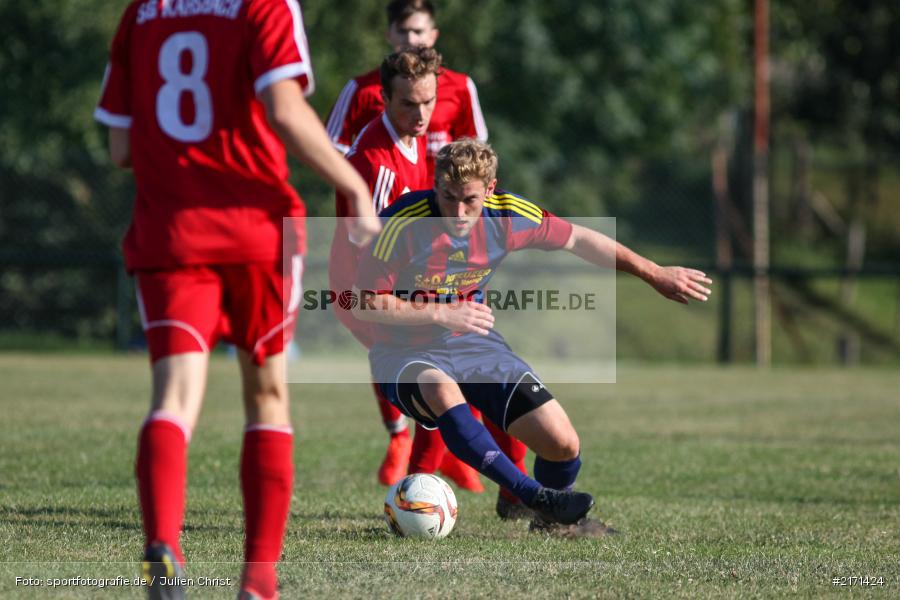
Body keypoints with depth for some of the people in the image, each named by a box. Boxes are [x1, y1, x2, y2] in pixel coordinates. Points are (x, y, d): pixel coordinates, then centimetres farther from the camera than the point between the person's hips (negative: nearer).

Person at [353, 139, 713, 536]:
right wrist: (442, 313, -24)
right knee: (442, 391, -41)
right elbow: (364, 304, -18)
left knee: (563, 444, -10)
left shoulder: (507, 216, -10)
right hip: (407, 354, -4)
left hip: (475, 346, 4)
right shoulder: (404, 225, -23)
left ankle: (554, 519, 24)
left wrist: (656, 275, 9)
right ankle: (538, 498, -35)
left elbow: (577, 239, 5)